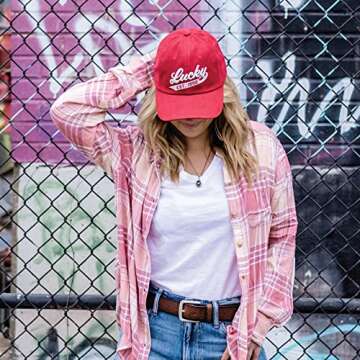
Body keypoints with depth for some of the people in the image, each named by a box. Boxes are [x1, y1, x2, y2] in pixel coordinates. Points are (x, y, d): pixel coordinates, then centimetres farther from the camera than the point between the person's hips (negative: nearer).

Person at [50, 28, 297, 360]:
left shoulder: (260, 148, -3)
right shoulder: (137, 151, -3)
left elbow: (282, 236, 1)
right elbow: (68, 110, -13)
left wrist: (256, 325, -3)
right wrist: (140, 73, -9)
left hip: (229, 332, 0)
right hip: (153, 330, 1)